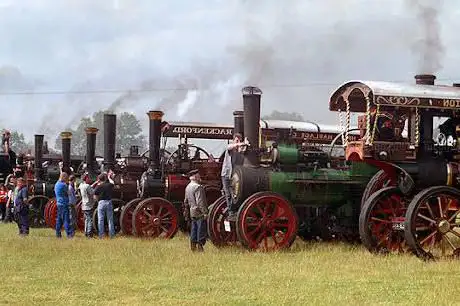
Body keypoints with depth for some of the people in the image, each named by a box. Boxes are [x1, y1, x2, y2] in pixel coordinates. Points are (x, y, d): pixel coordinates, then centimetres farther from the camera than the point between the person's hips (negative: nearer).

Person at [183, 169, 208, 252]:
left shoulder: (188, 187, 14)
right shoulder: (198, 187, -16)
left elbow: (186, 202, 20)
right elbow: (200, 202, -22)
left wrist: (188, 209, 27)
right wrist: (205, 212, -21)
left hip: (192, 213, 9)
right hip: (200, 213, -9)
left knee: (194, 230, 14)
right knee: (201, 230, -5)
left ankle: (193, 247, 18)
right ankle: (200, 246, -6)